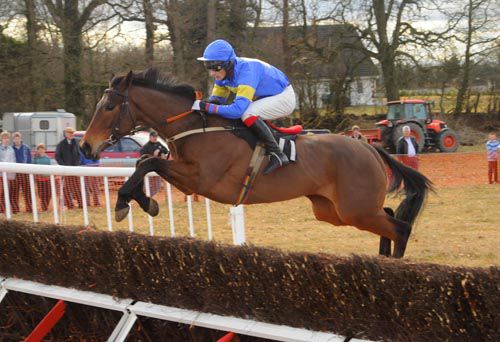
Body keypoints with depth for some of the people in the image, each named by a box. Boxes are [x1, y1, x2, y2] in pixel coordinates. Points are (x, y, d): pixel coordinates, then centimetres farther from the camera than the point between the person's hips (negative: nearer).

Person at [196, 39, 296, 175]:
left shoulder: (246, 72, -35)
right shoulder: (224, 72, -9)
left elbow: (238, 109, -43)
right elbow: (216, 99, 2)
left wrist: (207, 107, -41)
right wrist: (200, 104, -19)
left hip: (284, 97, -9)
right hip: (264, 98, 9)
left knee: (248, 114, -32)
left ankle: (277, 154, -24)